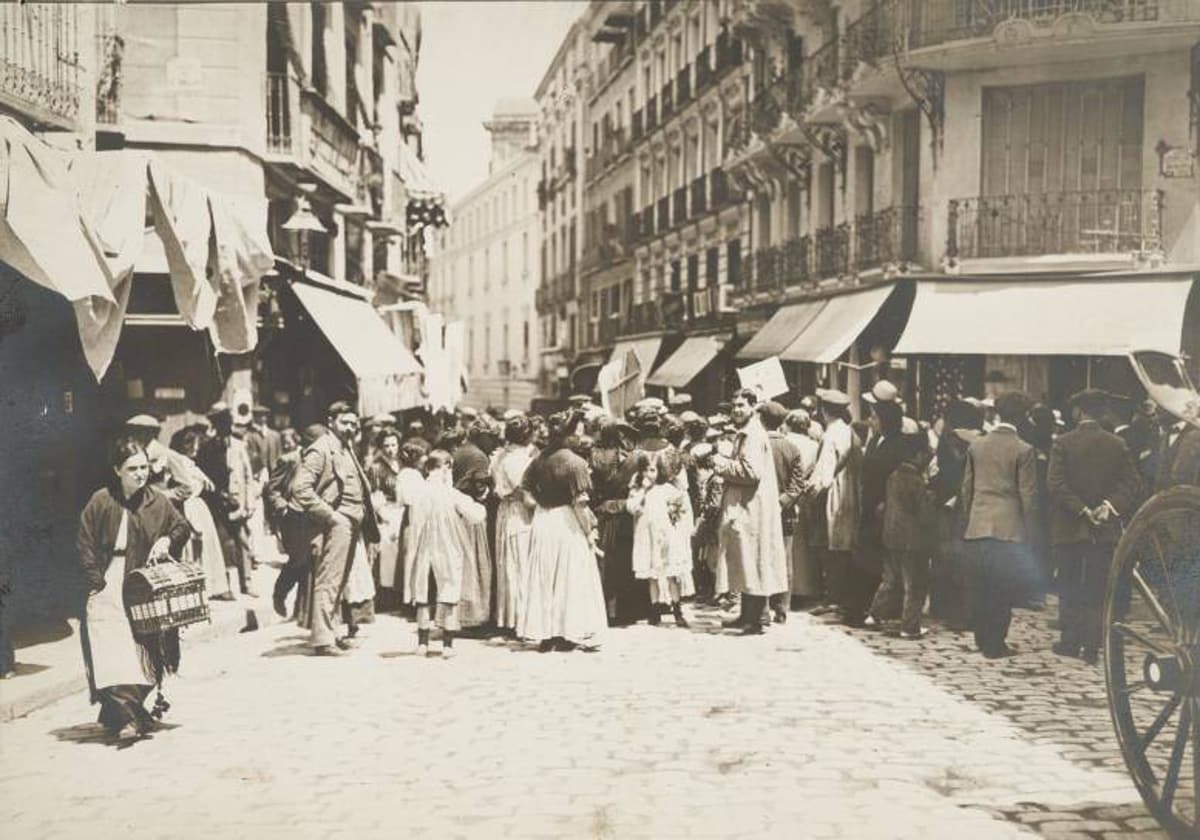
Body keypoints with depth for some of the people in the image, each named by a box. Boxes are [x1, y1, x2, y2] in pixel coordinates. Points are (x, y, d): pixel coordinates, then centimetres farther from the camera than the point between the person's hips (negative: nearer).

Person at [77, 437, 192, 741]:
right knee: (114, 652, -16)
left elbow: (183, 527, 13)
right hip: (108, 588, -4)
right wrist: (99, 586, -10)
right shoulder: (100, 501, -7)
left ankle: (114, 714, 21)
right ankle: (129, 718, -17)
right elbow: (85, 547, -4)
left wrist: (167, 540, -9)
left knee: (145, 655, 5)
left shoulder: (156, 501, 2)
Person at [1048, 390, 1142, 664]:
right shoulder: (1117, 444, 0)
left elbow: (1056, 484, -15)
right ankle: (1091, 648, 5)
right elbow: (1132, 484, -5)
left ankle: (1070, 642, 13)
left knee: (1070, 589, 10)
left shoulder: (1063, 443, -8)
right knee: (1097, 590, 6)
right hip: (1106, 529, 2)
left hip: (1069, 527, -2)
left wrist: (1082, 510, -12)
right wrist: (1110, 505, -11)